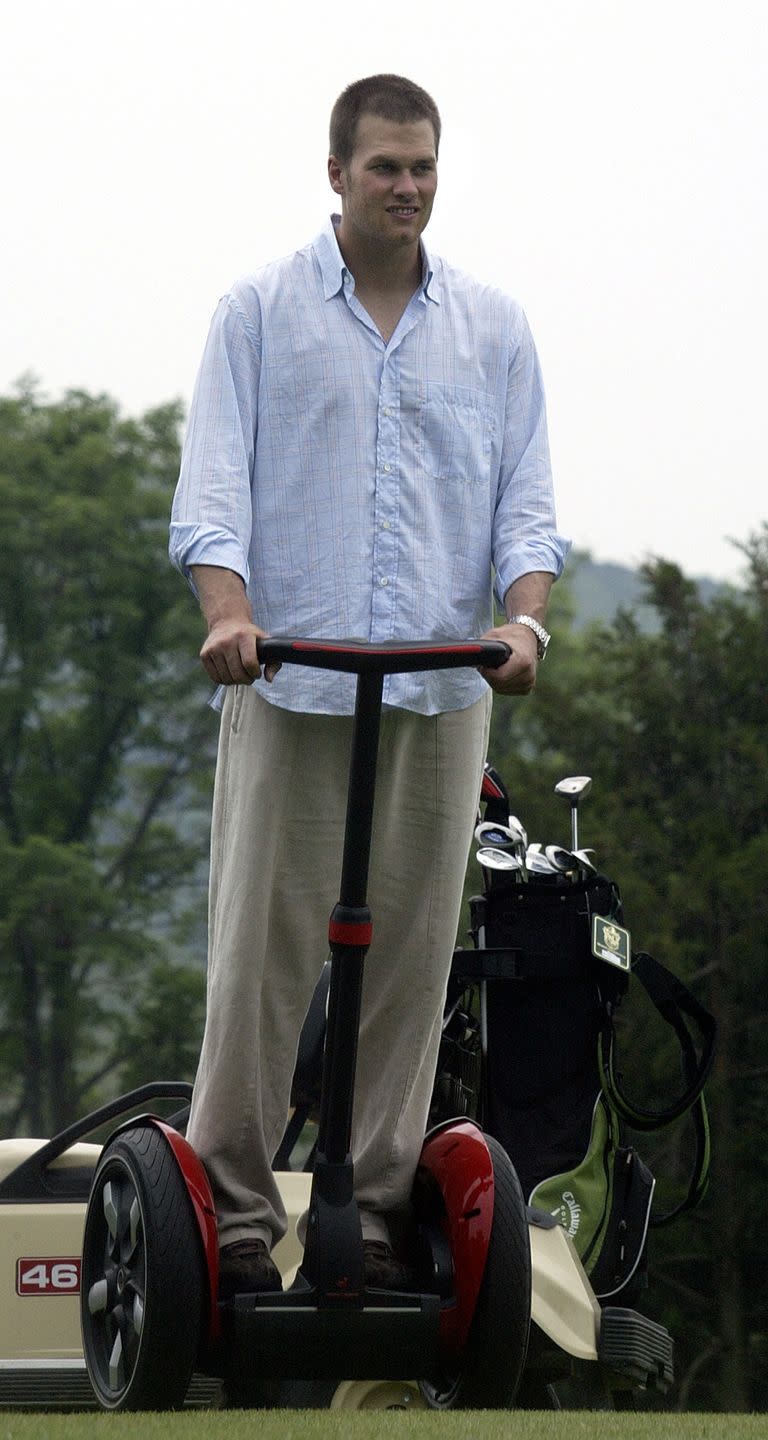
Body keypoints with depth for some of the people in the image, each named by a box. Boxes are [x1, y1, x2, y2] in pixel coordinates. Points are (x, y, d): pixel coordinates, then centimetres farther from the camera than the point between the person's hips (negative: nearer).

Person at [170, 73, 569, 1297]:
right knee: (262, 947, -6)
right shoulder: (261, 312, 6)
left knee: (409, 953, 1)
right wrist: (228, 611, -19)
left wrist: (526, 617, -11)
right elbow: (214, 482, -2)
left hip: (441, 689, 2)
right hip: (287, 679, -2)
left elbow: (525, 498, 9)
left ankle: (373, 1207, 8)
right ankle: (234, 1206, -1)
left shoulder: (492, 328, 13)